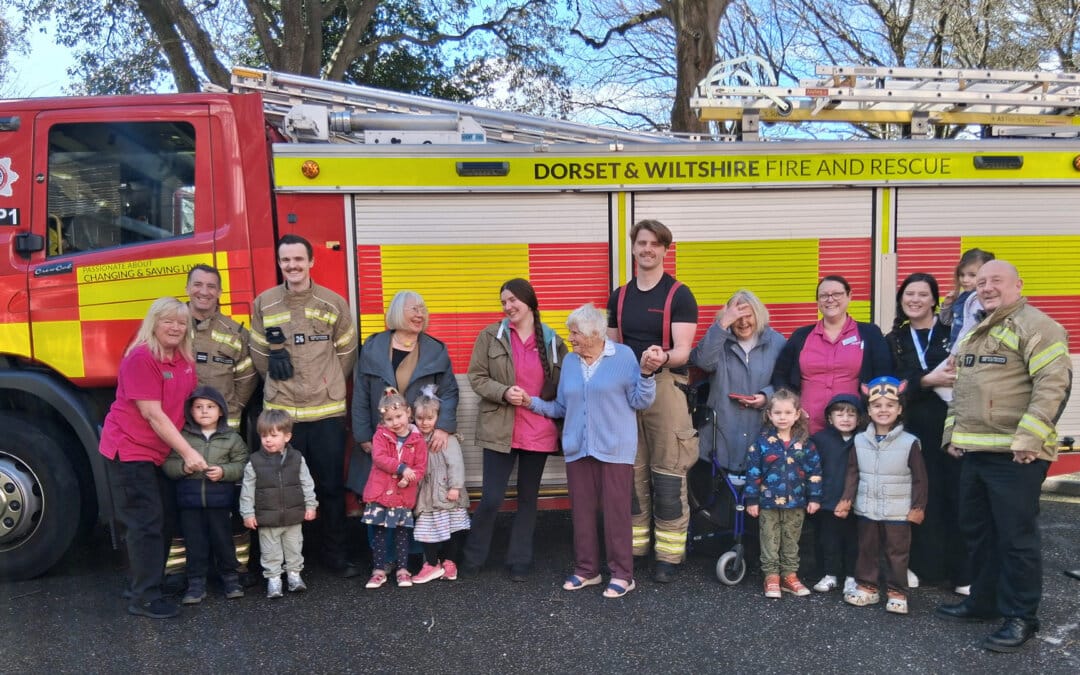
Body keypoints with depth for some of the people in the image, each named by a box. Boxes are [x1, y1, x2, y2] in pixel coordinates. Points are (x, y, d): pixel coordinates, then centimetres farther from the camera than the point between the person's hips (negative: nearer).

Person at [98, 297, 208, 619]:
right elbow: (152, 414, -21)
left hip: (160, 452, 8)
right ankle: (144, 598, 3)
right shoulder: (141, 357, -18)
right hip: (130, 450, -8)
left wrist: (185, 451, 1)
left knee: (161, 520, 14)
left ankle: (139, 583, 28)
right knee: (146, 522, -6)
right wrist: (188, 452, -21)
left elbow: (186, 405, 11)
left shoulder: (185, 360, 5)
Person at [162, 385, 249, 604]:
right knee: (195, 543, 8)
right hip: (190, 500, 1)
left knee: (223, 540, 8)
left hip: (220, 500, 0)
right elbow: (168, 464, 2)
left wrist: (223, 471, -15)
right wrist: (183, 467, -17)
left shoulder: (231, 438, 2)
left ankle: (230, 578, 24)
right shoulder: (182, 436, 2)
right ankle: (196, 583, 19)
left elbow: (242, 466, 0)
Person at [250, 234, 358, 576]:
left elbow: (346, 352, 8)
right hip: (281, 412, 1)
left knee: (331, 486, 7)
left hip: (327, 412, 0)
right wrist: (281, 384, 7)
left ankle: (335, 554, 20)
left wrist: (326, 385, 7)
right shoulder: (263, 304, 4)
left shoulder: (334, 303, 2)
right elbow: (259, 355, 11)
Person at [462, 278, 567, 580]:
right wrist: (504, 392, -17)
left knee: (528, 498, 12)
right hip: (499, 430, -2)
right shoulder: (490, 336, 0)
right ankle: (473, 558, 20)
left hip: (539, 432, 2)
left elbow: (563, 385, 11)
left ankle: (519, 561, 25)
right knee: (491, 498, -1)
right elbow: (476, 378, -1)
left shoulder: (553, 341, 4)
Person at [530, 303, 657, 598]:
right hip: (578, 449, 5)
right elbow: (562, 407, 14)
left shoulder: (623, 355, -5)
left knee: (616, 512, 0)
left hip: (614, 449, -5)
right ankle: (586, 570, 25)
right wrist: (534, 403, 4)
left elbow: (640, 401, -5)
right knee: (582, 512, 11)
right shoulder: (570, 361, 10)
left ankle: (622, 574, 12)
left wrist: (646, 374, -19)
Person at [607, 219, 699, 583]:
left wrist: (663, 357, -33)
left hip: (665, 388, -4)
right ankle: (632, 549, 19)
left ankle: (668, 555, 6)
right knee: (631, 474, 9)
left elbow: (683, 351, -12)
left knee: (667, 475, -3)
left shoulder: (679, 294, -3)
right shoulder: (619, 296, 12)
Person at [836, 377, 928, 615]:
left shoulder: (909, 442, -9)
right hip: (867, 509, 3)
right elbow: (853, 473, 5)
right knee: (867, 549, 13)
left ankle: (897, 592, 17)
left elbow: (919, 478, -4)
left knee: (897, 553, 6)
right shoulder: (860, 441, 0)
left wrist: (918, 507, -4)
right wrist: (846, 500, 0)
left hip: (898, 512, -3)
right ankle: (866, 587, 25)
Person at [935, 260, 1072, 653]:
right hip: (973, 451, 9)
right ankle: (984, 601, 31)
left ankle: (1020, 617, 12)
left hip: (1014, 454, -9)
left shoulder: (1036, 326, -8)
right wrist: (953, 433, 17)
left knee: (1016, 536, -1)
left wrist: (1028, 438, -23)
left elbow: (1054, 383, -18)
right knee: (977, 530, 17)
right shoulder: (976, 333, 20)